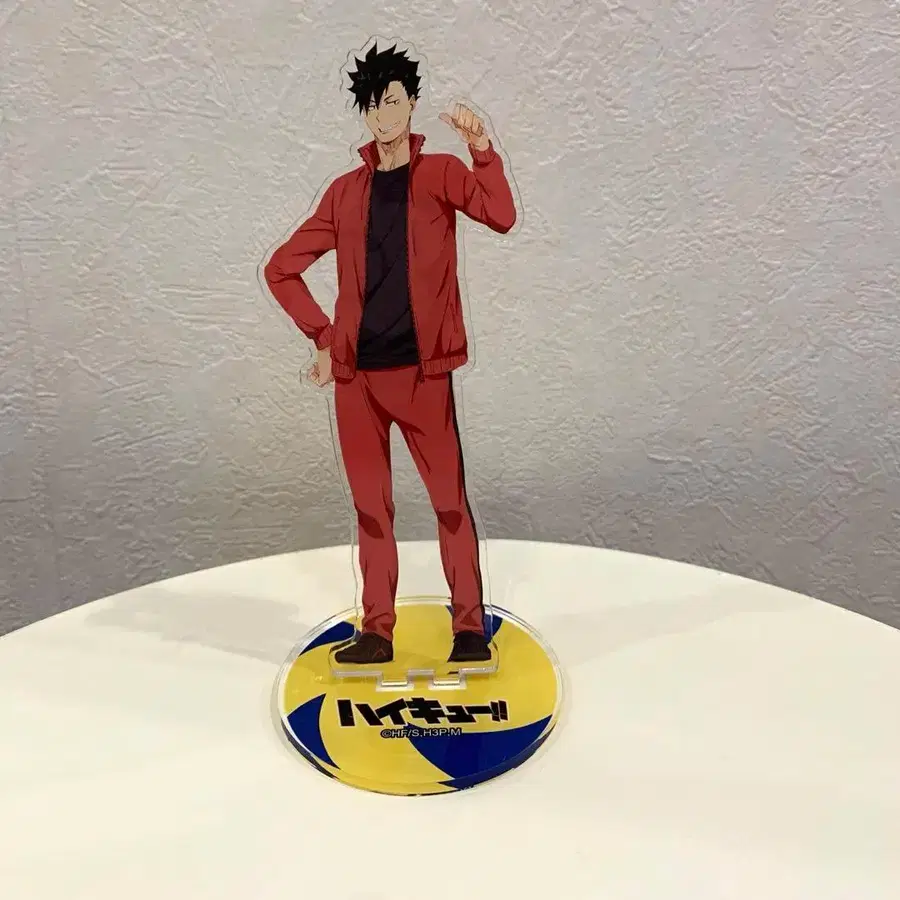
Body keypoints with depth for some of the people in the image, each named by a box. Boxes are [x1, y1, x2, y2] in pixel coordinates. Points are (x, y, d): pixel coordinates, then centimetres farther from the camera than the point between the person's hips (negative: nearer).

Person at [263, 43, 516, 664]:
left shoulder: (440, 174, 4)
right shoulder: (347, 191, 11)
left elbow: (501, 217, -15)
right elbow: (282, 268, 15)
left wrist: (483, 150, -28)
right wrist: (324, 336, 7)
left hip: (422, 368, -3)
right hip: (357, 371, 3)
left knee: (451, 499, -1)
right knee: (371, 505, 8)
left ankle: (470, 626, 9)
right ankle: (377, 631, 17)